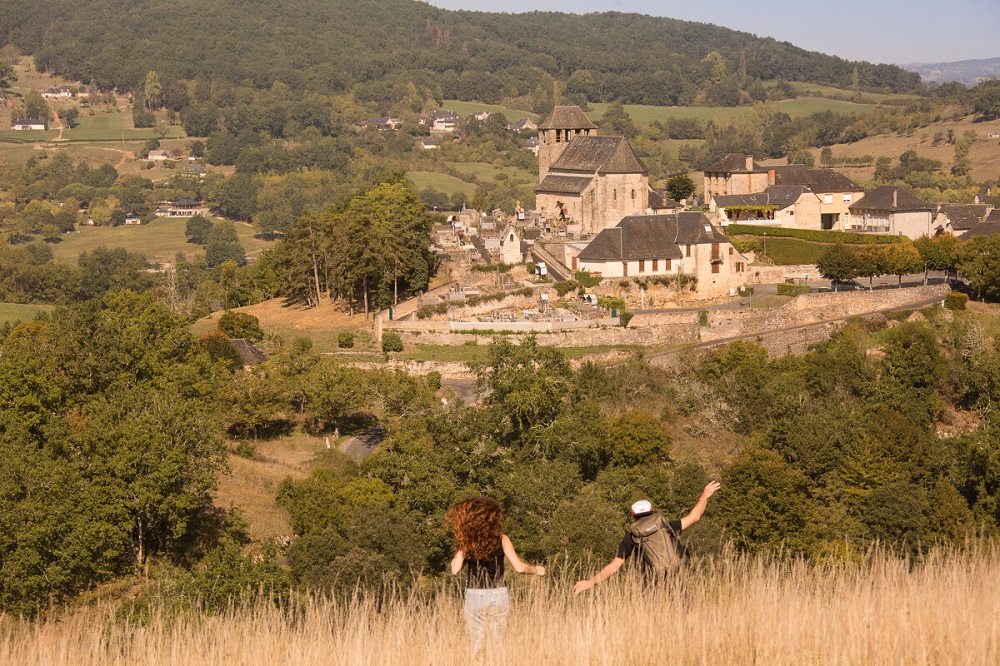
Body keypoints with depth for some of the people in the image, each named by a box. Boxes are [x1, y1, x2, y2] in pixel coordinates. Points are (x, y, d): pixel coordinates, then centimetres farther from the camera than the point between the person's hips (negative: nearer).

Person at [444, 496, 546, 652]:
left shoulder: (467, 541, -1)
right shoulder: (501, 539, -3)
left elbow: (455, 569, -7)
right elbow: (518, 567, -6)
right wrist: (536, 570, 13)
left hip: (474, 596, 0)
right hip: (498, 595, 0)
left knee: (477, 644, 7)